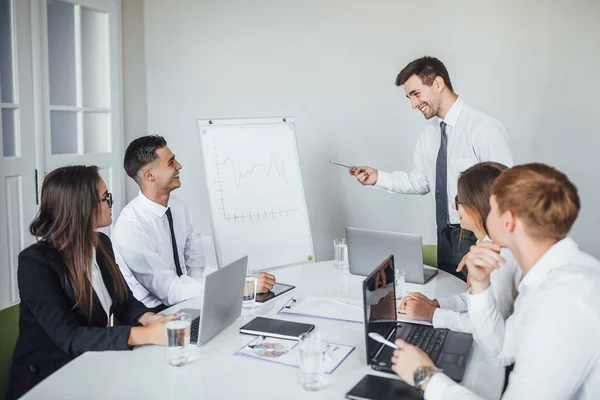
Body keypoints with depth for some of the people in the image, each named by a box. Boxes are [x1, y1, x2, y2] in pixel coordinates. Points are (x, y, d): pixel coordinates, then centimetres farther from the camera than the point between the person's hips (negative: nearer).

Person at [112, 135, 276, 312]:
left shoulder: (177, 206, 0)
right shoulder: (130, 227, -22)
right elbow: (169, 290, -24)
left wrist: (193, 288, -9)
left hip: (182, 302, 7)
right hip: (150, 315, -7)